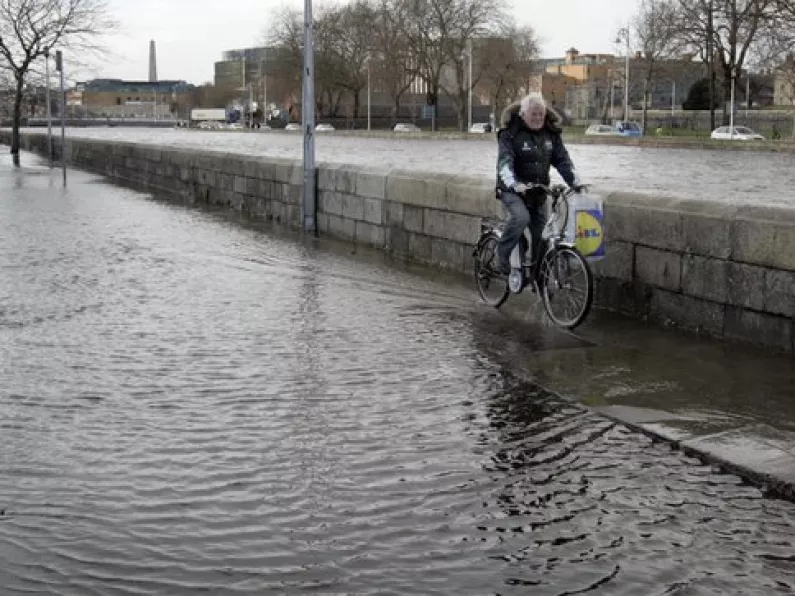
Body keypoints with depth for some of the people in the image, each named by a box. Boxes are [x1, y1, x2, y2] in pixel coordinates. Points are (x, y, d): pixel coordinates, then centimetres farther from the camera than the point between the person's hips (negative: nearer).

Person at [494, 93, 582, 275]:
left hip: (538, 192, 5)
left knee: (540, 233, 3)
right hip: (514, 191, -5)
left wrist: (575, 183, -12)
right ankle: (503, 253, -11)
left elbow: (563, 159, 2)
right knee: (521, 217, -32)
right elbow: (505, 162, -24)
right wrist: (515, 184, -42)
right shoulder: (510, 133, -13)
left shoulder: (551, 132, 3)